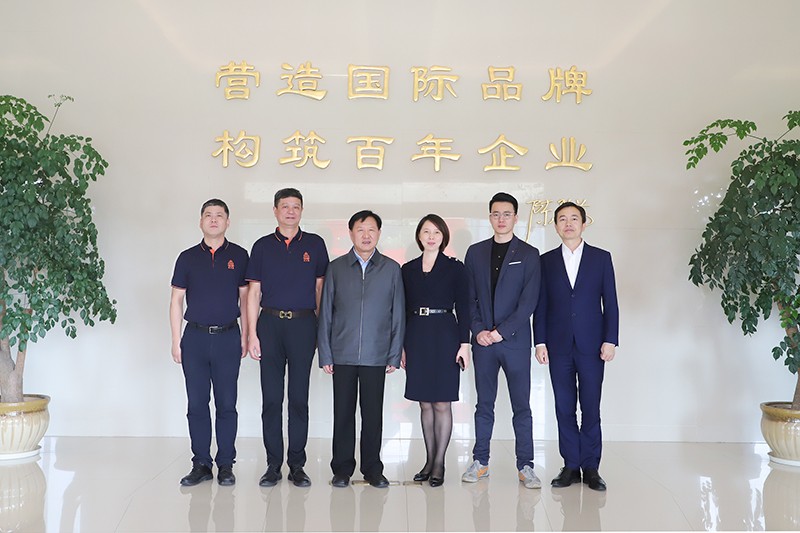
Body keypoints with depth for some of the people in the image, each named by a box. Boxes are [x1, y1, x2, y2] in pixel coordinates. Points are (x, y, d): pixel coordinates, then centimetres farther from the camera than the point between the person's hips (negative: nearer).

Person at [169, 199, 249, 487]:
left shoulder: (239, 256, 5)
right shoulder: (188, 257, 7)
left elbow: (245, 298, 7)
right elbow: (176, 301, 9)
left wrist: (245, 336, 2)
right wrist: (176, 340, 3)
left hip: (228, 337, -1)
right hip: (195, 337, 1)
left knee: (226, 404, 2)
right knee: (197, 404, 5)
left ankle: (225, 465, 12)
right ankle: (201, 464, 15)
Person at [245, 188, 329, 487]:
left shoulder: (314, 244, 7)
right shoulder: (263, 246, 8)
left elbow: (320, 287, 9)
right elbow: (254, 293, 6)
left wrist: (321, 329, 3)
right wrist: (252, 334, -1)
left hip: (303, 324, 0)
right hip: (270, 324, 1)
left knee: (299, 398, 4)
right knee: (271, 398, 4)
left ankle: (297, 465, 12)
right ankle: (273, 465, 13)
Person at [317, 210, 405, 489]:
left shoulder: (391, 269, 6)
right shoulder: (336, 268, 6)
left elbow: (398, 315, 6)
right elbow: (326, 313, 6)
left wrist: (394, 355, 2)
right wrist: (325, 354, 1)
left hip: (376, 355, 0)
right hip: (342, 354, 0)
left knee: (373, 413, 6)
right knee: (343, 413, 6)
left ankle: (373, 469, 19)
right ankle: (342, 469, 18)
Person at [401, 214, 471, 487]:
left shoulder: (455, 268, 1)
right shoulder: (408, 269, 10)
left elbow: (463, 307, -2)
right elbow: (404, 309, 11)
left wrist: (464, 343, -8)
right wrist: (402, 346, 7)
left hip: (444, 337, -3)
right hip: (416, 338, 4)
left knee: (442, 403, 1)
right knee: (425, 403, 9)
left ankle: (439, 463, 9)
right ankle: (429, 461, 19)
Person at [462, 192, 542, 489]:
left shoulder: (528, 254, 2)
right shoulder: (475, 252, 10)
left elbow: (529, 301, -6)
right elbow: (469, 298, 8)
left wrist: (501, 331, -12)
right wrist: (478, 331, -5)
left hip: (515, 340, -2)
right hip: (483, 340, 2)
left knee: (521, 405, 2)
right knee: (484, 404, 9)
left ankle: (525, 466, 10)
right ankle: (480, 462, 18)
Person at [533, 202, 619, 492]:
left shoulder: (601, 258, 6)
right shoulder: (547, 260, 8)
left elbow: (610, 302, 3)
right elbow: (541, 305, 6)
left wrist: (610, 340, -4)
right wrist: (540, 342, 0)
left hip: (591, 345, -1)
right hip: (559, 345, 1)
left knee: (591, 408, 2)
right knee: (564, 408, 5)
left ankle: (590, 467, 12)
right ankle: (571, 466, 14)